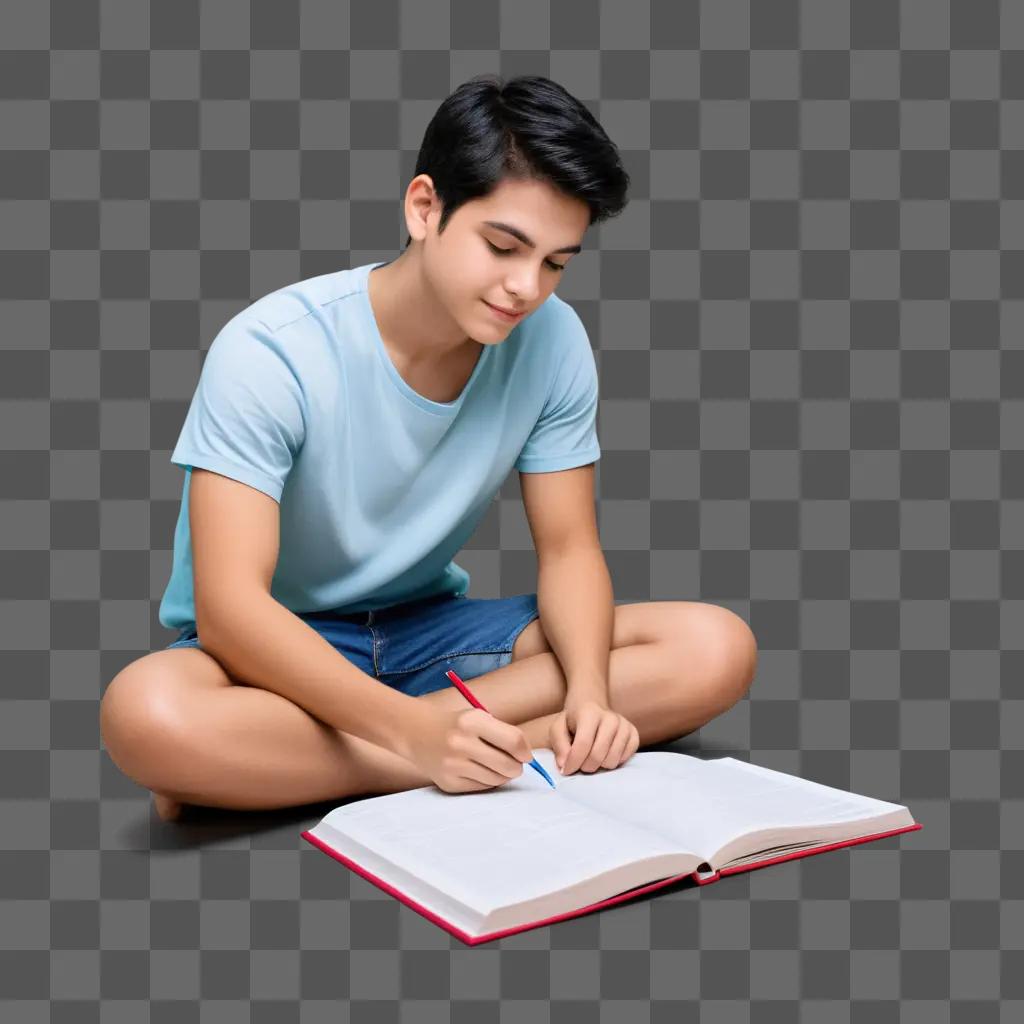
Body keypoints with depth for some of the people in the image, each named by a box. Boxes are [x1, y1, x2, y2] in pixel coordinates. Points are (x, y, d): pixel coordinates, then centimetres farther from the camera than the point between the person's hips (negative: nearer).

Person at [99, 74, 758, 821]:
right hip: (273, 646, -4)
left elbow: (567, 548, -5)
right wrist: (416, 731, -40)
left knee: (716, 649, -16)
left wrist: (589, 689, -25)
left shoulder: (551, 342, -10)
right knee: (149, 715, -38)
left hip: (428, 628, 5)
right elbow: (229, 608, -28)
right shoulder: (271, 352, -22)